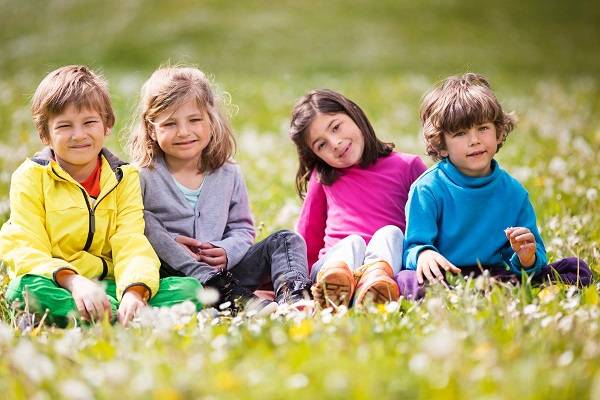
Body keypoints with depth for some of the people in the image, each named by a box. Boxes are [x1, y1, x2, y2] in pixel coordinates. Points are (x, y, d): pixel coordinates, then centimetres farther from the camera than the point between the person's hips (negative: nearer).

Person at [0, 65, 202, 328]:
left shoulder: (124, 178, 8)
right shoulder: (31, 177, 0)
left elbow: (132, 245, -6)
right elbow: (27, 250, -13)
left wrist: (135, 291, -30)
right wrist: (73, 282, -33)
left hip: (110, 284, 3)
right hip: (55, 285, -3)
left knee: (189, 289, -20)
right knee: (30, 289, -39)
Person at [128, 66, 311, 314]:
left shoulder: (228, 175, 11)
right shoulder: (143, 177, -1)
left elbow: (242, 228, 15)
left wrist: (227, 251, -7)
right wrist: (168, 243, -22)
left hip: (221, 272, 4)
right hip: (171, 273, -4)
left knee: (285, 240, -7)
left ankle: (292, 296, -41)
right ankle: (241, 300, -55)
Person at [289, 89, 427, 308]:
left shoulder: (408, 167, 13)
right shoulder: (323, 177, 23)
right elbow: (308, 239, 22)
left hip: (390, 257, -1)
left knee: (389, 233, -28)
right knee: (352, 242, -27)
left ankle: (375, 277, -61)